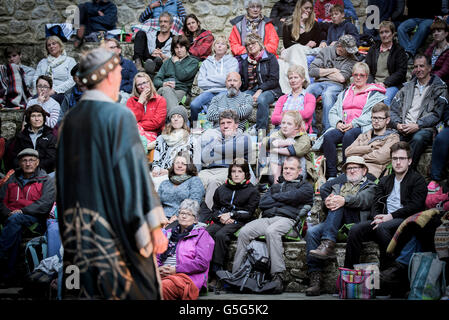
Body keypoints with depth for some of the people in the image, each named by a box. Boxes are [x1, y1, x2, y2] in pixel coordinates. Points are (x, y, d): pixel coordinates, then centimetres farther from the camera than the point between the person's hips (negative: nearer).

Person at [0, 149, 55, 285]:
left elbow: (46, 203, -5)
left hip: (35, 221, -3)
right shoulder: (12, 181, 26)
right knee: (16, 231, -33)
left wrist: (22, 211, -15)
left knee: (16, 219, -37)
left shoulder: (47, 181, 12)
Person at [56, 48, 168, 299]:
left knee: (84, 291, 12)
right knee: (135, 288, 4)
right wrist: (155, 226, -13)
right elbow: (135, 171, -16)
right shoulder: (119, 115, -12)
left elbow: (63, 177, 12)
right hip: (115, 229, -7)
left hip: (77, 231, 7)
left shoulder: (70, 120, 7)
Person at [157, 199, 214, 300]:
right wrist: (158, 268, 0)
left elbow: (202, 262, -2)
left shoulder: (201, 234, 12)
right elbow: (157, 256, 25)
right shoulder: (169, 233, 29)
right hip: (161, 275, 4)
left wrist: (176, 269, -9)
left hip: (187, 276, -4)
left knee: (164, 285, -39)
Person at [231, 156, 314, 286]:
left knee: (271, 231, -39)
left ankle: (278, 275, -40)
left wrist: (275, 197, 10)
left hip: (287, 219, -5)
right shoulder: (276, 186, 34)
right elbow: (262, 203, 16)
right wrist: (283, 201, 5)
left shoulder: (305, 186, 19)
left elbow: (293, 196, -5)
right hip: (267, 218, 5)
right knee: (244, 232, -24)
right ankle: (236, 273, -25)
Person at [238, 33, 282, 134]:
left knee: (261, 99, -39)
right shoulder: (244, 60, 19)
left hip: (269, 90, -4)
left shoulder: (270, 58, 3)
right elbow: (240, 78, 20)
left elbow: (274, 80, -5)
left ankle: (260, 129, -35)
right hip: (250, 90, 4)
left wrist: (260, 90, -16)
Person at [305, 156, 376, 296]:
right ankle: (315, 280, -31)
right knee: (311, 232, -25)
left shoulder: (370, 186, 16)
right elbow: (323, 188, 17)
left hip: (354, 223, -4)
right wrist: (327, 199, -6)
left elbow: (364, 200, -7)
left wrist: (344, 199, -24)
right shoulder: (340, 181, 32)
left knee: (338, 204, -28)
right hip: (332, 224, 4)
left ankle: (328, 243, -39)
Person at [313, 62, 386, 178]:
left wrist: (353, 123, -15)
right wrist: (338, 123, -3)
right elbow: (333, 111, 21)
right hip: (342, 127, 4)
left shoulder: (374, 93, 12)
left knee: (348, 135, -38)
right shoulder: (344, 93, 29)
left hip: (361, 127, -4)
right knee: (328, 136, -28)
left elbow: (373, 114, -4)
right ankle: (331, 175, -30)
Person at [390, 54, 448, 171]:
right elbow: (394, 109, 20)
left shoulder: (439, 89, 11)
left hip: (425, 129, -4)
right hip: (403, 130, 4)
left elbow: (436, 114, -1)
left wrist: (417, 125, -15)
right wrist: (397, 124, -2)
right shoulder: (407, 87, 26)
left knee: (418, 138, -39)